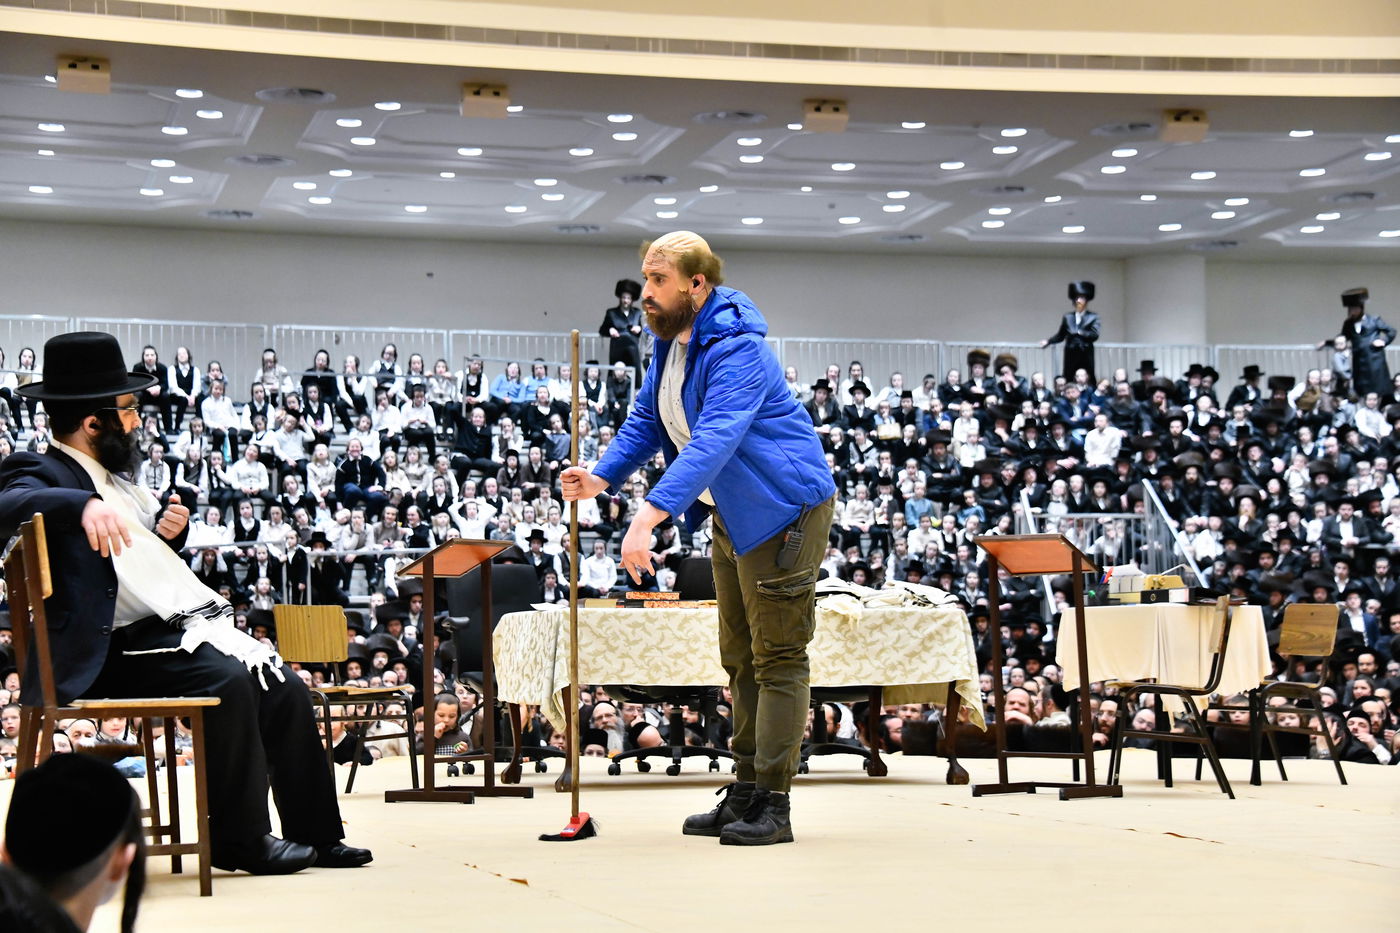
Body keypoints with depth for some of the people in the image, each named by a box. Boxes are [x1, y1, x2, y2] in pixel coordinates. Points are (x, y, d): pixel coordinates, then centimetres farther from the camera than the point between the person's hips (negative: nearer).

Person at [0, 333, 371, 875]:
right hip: (122, 647, -10)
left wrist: (170, 530, 11)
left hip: (187, 624, 10)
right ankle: (239, 840, -17)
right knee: (228, 681, -29)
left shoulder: (111, 478, 21)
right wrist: (83, 504, -44)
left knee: (285, 689, -1)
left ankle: (316, 835, 5)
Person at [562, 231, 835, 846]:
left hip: (784, 507, -10)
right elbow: (647, 420, 13)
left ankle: (772, 806, -7)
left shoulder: (735, 350, -25)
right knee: (740, 656, 14)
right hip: (730, 513, 11)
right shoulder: (671, 341, 6)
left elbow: (713, 441, -37)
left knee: (777, 655, -8)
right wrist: (602, 477, -5)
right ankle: (744, 795, 21)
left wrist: (649, 516, -45)